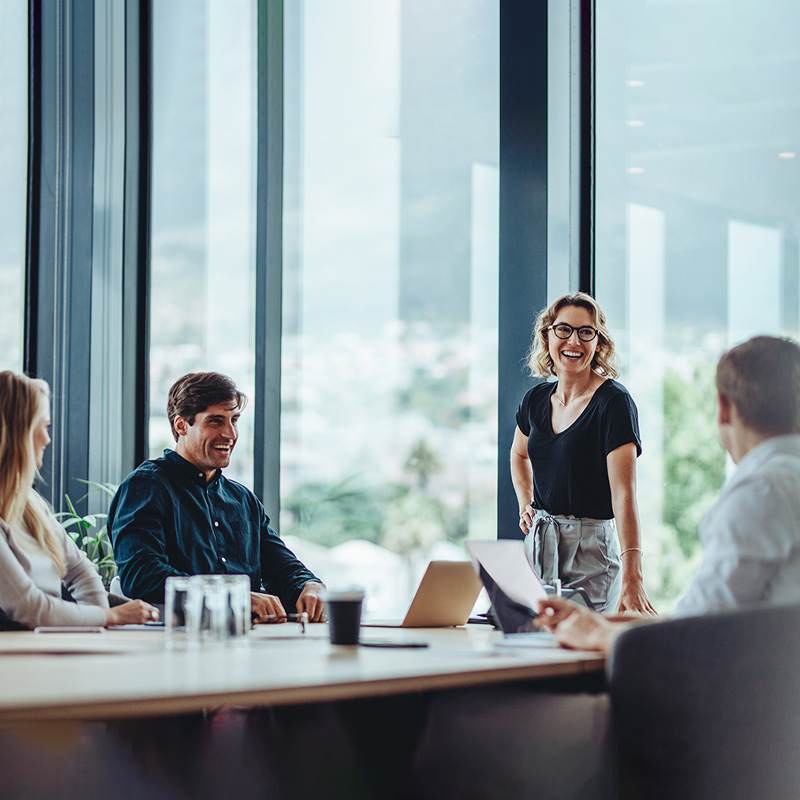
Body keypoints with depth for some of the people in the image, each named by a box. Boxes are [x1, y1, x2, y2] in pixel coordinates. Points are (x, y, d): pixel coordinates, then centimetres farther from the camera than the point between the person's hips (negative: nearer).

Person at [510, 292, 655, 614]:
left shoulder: (614, 402, -13)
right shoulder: (536, 400, 6)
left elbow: (624, 494, -23)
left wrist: (631, 578, -33)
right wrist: (525, 505, 12)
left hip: (591, 549, -6)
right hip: (538, 544, 6)